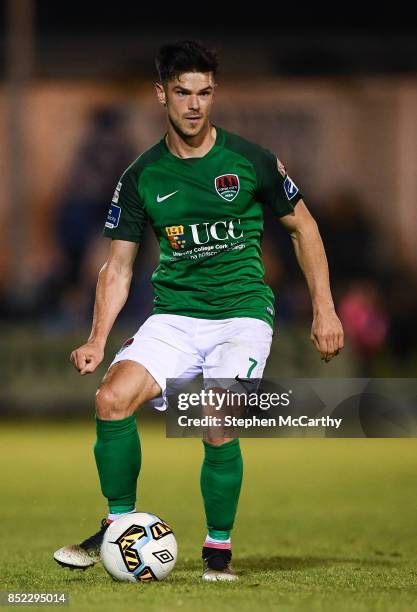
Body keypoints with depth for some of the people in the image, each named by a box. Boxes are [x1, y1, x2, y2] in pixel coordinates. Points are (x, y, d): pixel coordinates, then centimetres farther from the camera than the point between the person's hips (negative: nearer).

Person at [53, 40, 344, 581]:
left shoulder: (250, 161, -3)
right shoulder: (141, 178, 3)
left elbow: (302, 227, 9)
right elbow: (118, 267, 8)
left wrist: (324, 310, 5)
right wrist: (98, 340, -4)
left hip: (242, 313, -2)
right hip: (174, 317, 3)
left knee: (218, 424, -22)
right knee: (113, 397, -21)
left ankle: (219, 549, 0)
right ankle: (118, 527, -2)